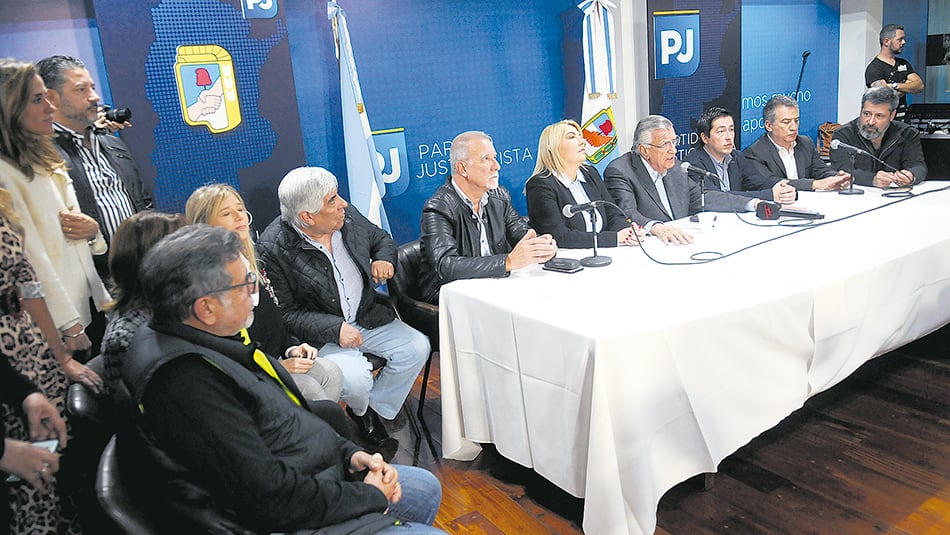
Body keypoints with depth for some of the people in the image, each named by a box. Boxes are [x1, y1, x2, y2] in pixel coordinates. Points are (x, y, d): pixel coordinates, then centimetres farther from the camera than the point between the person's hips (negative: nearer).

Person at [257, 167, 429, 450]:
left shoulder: (348, 217, -3)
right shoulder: (273, 249, -20)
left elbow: (382, 239, 17)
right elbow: (285, 313, -16)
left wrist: (383, 259, -6)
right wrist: (334, 329, -26)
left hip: (368, 318, 6)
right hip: (320, 335, -6)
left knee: (417, 347, -9)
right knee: (355, 379, -28)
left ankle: (375, 408, 12)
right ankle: (361, 411, 13)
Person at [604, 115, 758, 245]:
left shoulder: (674, 167, 13)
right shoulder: (620, 172, -10)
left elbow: (701, 198, 21)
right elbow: (627, 213, -25)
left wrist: (753, 204, 15)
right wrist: (656, 227, -44)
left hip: (681, 243, 5)